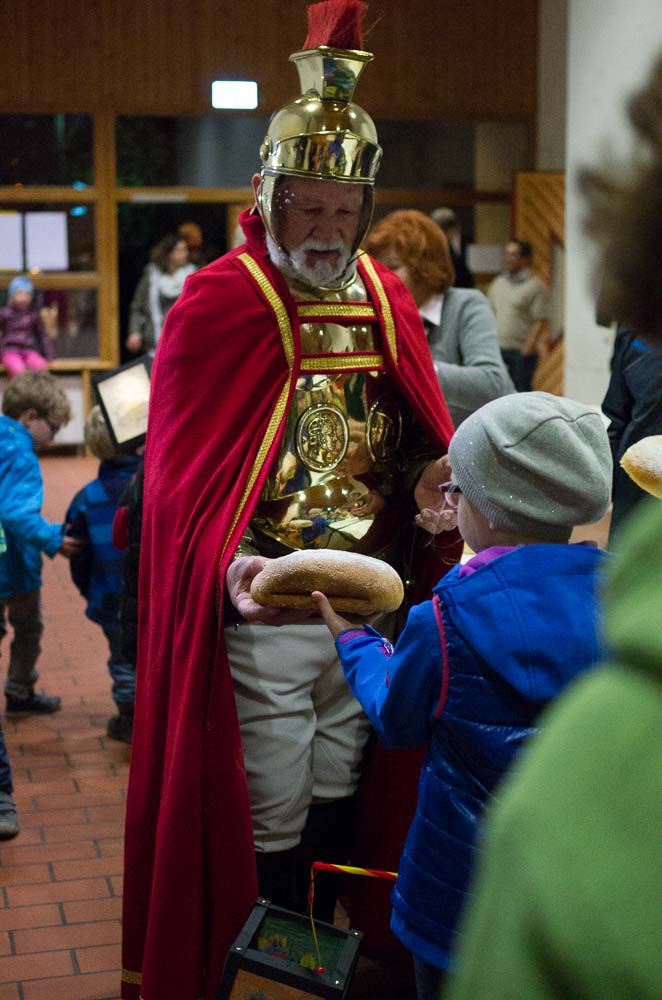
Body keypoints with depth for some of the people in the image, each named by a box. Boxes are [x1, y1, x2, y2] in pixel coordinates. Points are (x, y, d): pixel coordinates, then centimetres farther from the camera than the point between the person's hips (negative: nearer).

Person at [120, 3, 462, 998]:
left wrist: (435, 478, -10)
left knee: (338, 809, 18)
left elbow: (419, 436, 14)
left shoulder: (386, 302, 7)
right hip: (263, 618, -5)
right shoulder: (216, 305, -9)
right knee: (266, 833, 4)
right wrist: (232, 568, -31)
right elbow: (178, 477, -13)